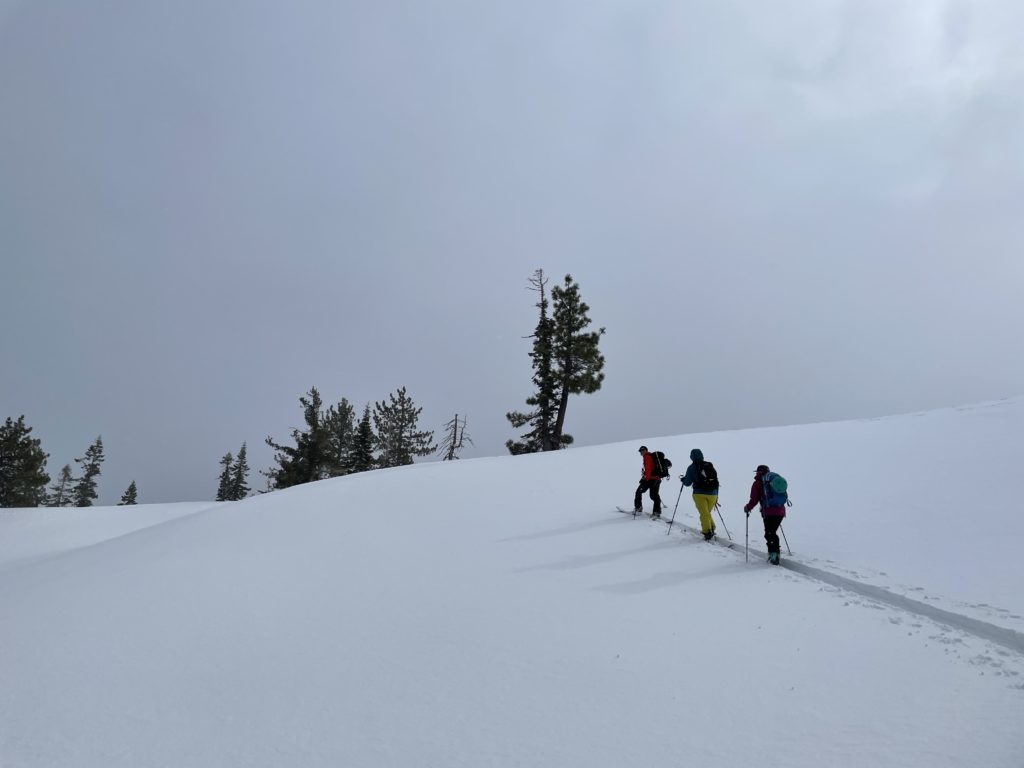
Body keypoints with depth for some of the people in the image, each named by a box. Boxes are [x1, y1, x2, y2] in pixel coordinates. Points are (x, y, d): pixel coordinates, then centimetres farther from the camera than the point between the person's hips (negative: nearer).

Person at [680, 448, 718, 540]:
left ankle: (708, 532, -14)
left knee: (704, 514, -4)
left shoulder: (692, 468, 0)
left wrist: (682, 479, 25)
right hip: (712, 494, 4)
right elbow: (716, 481, 13)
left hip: (700, 494, -4)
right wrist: (716, 496, 21)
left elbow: (687, 483, 2)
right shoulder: (710, 466, 11)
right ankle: (712, 528, 14)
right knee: (707, 513, 21)